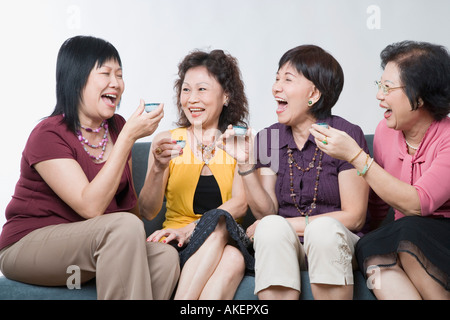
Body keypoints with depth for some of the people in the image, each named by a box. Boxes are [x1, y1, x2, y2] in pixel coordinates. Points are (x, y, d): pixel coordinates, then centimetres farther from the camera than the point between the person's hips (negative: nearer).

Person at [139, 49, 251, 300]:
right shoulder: (168, 141, 9)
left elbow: (241, 203, -5)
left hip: (227, 238, 1)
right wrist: (158, 168, -21)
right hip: (176, 242, 0)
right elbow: (148, 212, -1)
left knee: (233, 258, -37)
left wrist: (190, 229, -21)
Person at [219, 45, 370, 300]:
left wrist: (289, 224, -10)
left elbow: (354, 217, -7)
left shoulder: (347, 135, -7)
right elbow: (266, 212, 2)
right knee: (272, 227, -29)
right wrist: (246, 163, -11)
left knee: (323, 228, -34)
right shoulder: (267, 139, 6)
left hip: (333, 242, -2)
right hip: (284, 244, 3)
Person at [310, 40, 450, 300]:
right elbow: (377, 204, 12)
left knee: (410, 233, -33)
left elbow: (417, 204, -27)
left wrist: (355, 155, -25)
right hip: (402, 236, 5)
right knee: (371, 248, -25)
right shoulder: (386, 130, 4)